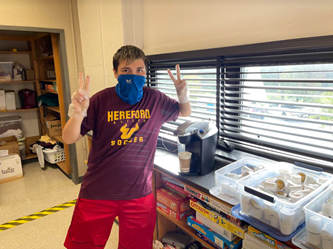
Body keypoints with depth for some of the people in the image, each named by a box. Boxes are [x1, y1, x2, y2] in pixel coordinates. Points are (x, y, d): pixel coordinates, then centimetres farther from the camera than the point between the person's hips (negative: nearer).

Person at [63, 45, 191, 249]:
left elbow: (185, 113, 12)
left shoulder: (155, 100, -5)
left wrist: (183, 95, -9)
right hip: (98, 193, -1)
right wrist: (78, 113, -29)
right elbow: (69, 139, -8)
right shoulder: (102, 100, -11)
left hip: (140, 194, 1)